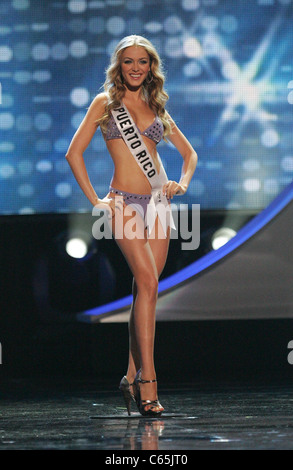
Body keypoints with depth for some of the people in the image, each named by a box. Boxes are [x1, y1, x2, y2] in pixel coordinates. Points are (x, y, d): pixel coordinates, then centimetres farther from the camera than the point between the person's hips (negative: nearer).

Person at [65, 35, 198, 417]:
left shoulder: (156, 108, 17)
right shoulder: (105, 102, 6)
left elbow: (189, 152, 24)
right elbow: (74, 153, 1)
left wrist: (182, 183, 5)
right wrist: (96, 201, -5)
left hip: (158, 201, 5)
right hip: (126, 200, -5)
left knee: (145, 289, 1)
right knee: (148, 282, -20)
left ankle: (133, 376, 9)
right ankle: (147, 380, -24)